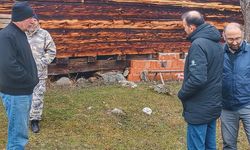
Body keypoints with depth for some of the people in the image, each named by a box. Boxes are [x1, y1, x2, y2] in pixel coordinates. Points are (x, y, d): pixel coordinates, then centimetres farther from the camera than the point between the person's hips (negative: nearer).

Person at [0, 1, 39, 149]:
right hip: (15, 93, -10)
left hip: (25, 90, 10)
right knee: (18, 132, -1)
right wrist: (31, 80, -17)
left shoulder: (20, 33, 12)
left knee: (21, 129, 20)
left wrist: (33, 78, 6)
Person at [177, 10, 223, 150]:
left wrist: (182, 94, -13)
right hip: (214, 105, 9)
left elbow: (197, 79, -29)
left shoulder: (198, 44, -20)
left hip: (199, 108, -9)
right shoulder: (217, 43, 8)